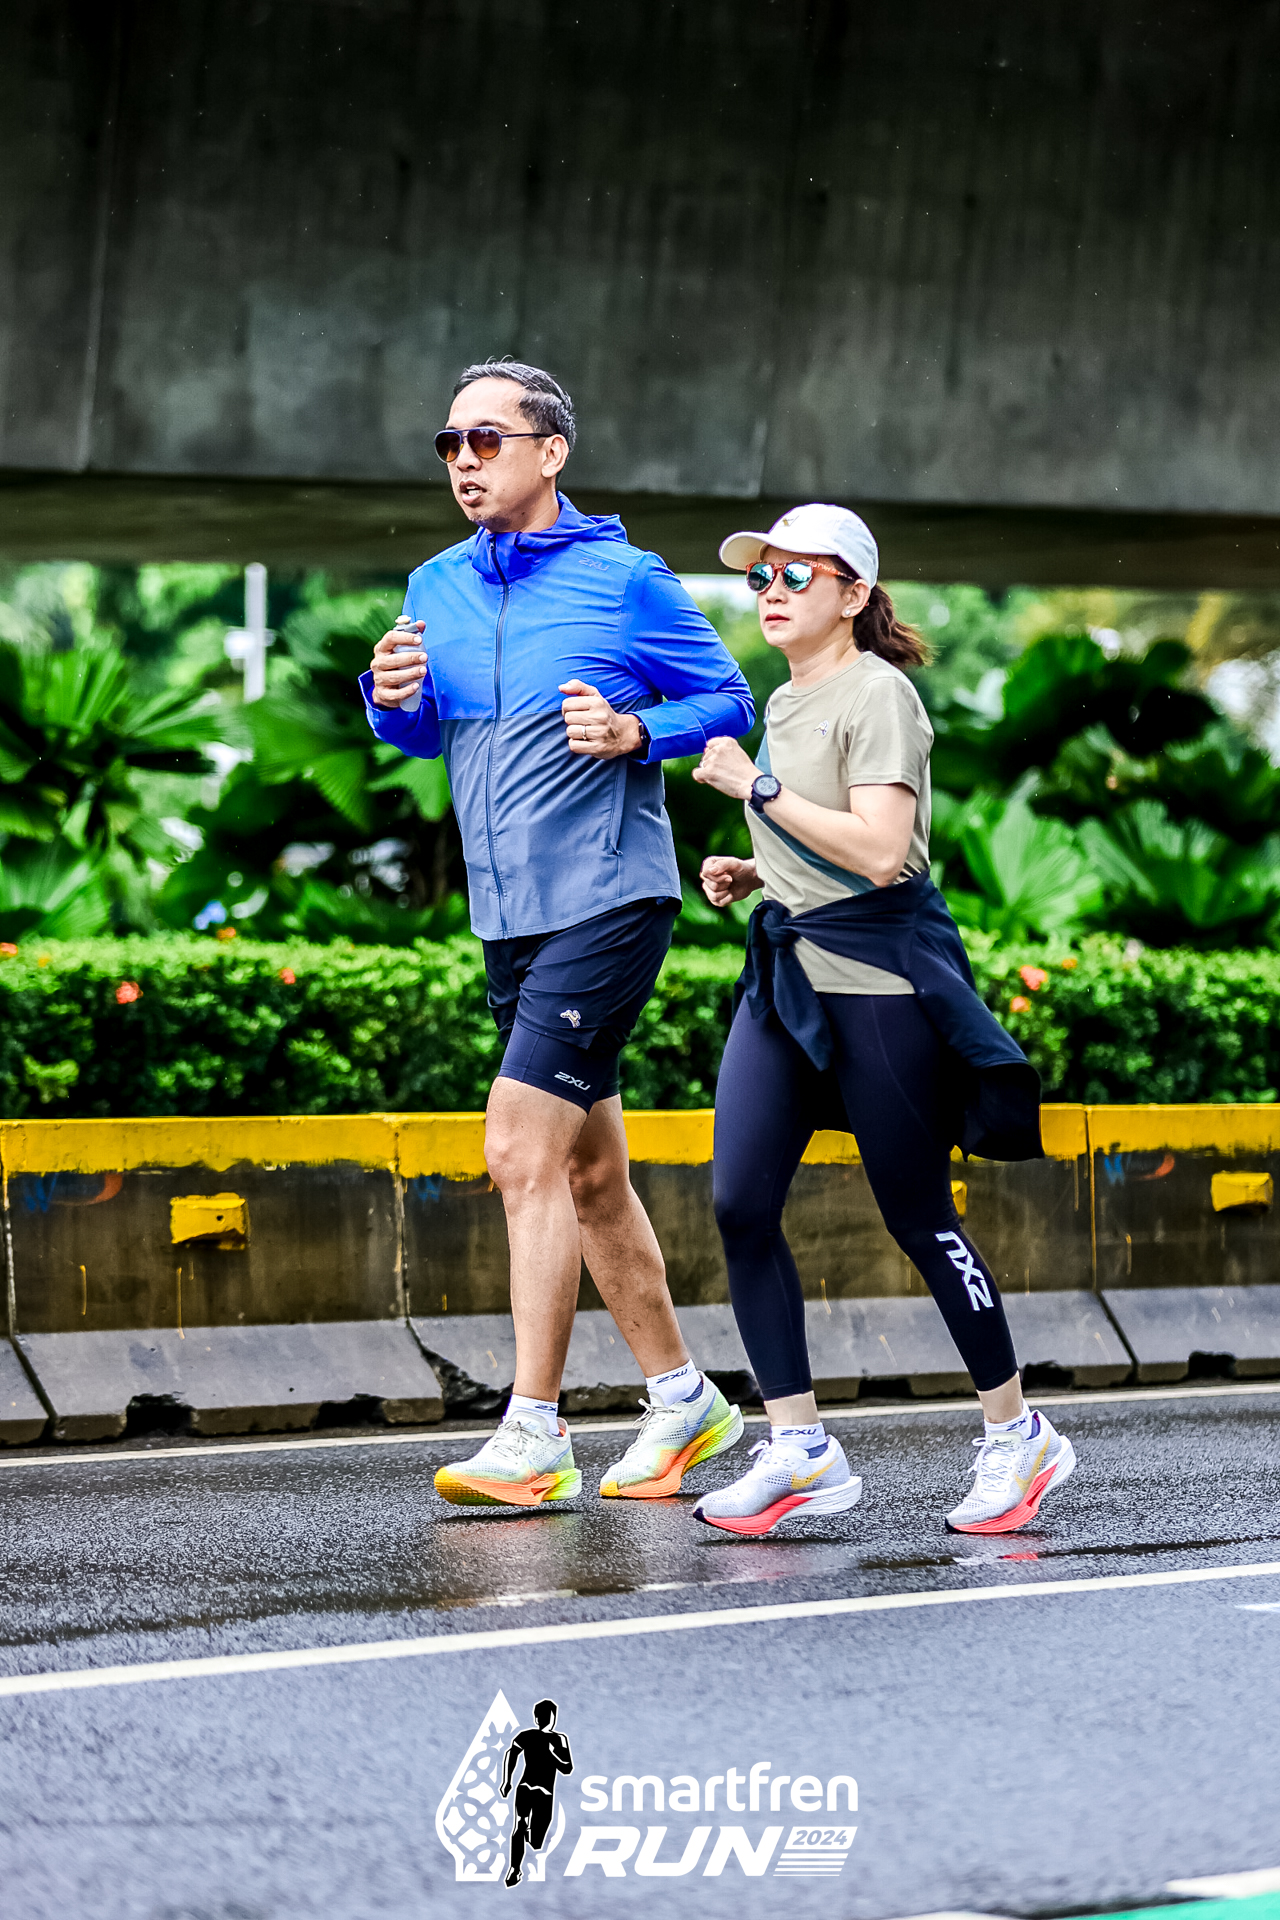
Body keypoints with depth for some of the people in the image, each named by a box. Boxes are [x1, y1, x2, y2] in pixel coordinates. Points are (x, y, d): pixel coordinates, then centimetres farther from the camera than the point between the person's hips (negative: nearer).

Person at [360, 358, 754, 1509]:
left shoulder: (626, 581, -6)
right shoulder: (438, 589, 11)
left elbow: (728, 702, -1)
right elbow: (421, 735, 19)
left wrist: (639, 732, -19)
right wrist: (392, 701, -3)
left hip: (607, 905, -7)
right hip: (510, 921, 7)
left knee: (525, 1154, -15)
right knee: (588, 1175, 13)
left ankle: (535, 1438, -14)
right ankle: (682, 1401, 26)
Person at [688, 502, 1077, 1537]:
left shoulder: (877, 693, -10)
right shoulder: (785, 704, 17)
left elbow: (879, 850, -21)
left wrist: (757, 789, -17)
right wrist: (752, 871, 11)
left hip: (880, 975, -8)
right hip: (787, 974, 8)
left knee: (918, 1214, -2)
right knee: (742, 1205, -6)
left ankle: (1018, 1435, 13)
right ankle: (799, 1449, -2)